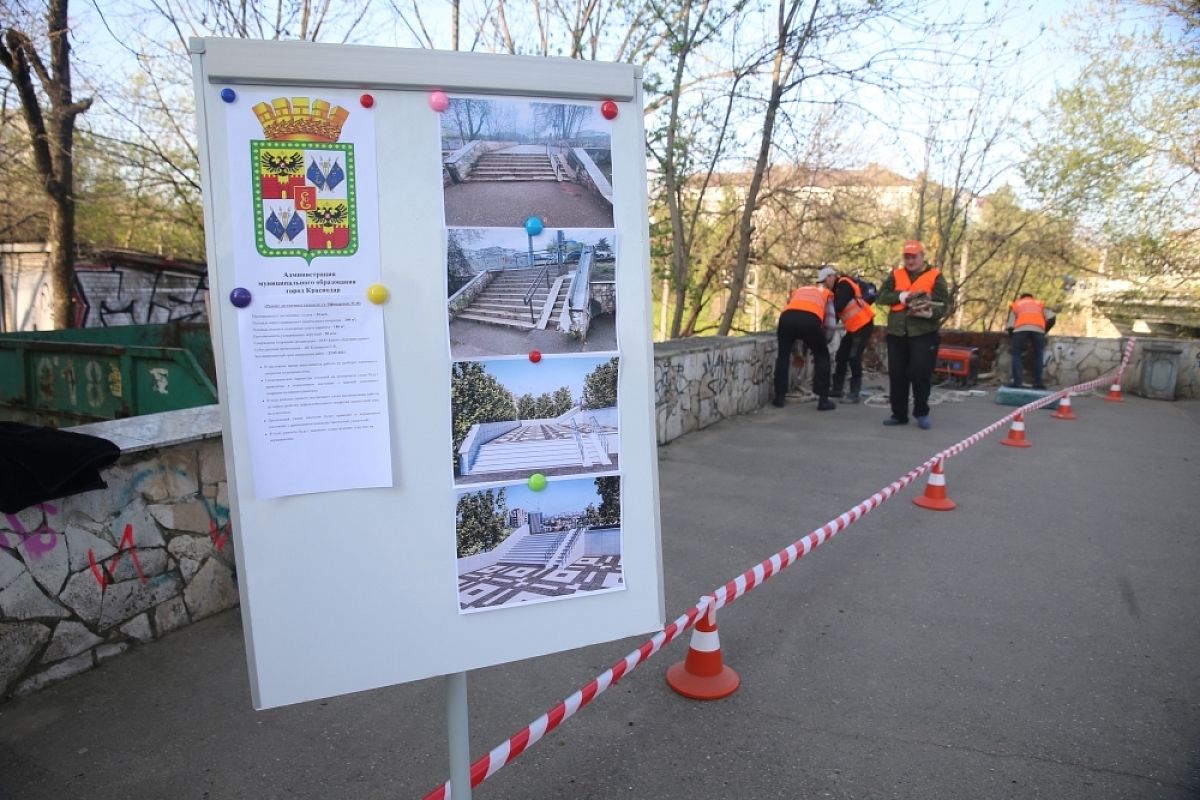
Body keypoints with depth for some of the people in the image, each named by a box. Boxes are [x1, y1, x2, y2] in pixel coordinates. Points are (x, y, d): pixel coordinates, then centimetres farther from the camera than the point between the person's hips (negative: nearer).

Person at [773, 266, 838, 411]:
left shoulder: (800, 290, 40)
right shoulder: (827, 294, 31)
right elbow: (830, 324, 24)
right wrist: (822, 342, 38)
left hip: (787, 318, 2)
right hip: (810, 320, -2)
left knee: (783, 355, 23)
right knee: (822, 356, 18)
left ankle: (779, 397, 21)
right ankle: (823, 400, 15)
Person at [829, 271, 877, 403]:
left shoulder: (844, 284, -15)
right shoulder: (838, 288, 13)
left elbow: (838, 307, -25)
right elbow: (837, 310, 12)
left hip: (864, 325, -10)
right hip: (853, 327, 10)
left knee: (854, 357, -10)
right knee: (841, 356, 7)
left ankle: (855, 392, -3)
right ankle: (837, 389, 15)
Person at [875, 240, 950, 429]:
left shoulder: (935, 277, 2)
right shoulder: (895, 275, 10)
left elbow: (943, 305, -5)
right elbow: (881, 296, -3)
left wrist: (930, 313, -26)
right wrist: (902, 296, -17)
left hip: (924, 333, -3)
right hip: (896, 333, 3)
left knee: (921, 373, -7)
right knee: (897, 375, 6)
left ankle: (921, 413, 10)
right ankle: (899, 414, 16)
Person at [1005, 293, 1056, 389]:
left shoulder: (1015, 305, 34)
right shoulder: (1040, 303, 37)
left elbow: (1010, 325, 18)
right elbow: (1051, 318, 17)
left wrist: (1013, 336, 31)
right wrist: (1045, 331, 30)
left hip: (1021, 328, -1)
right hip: (1038, 328, 1)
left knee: (1016, 355, 8)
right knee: (1038, 355, 15)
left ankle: (1017, 382, -4)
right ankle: (1038, 382, 9)